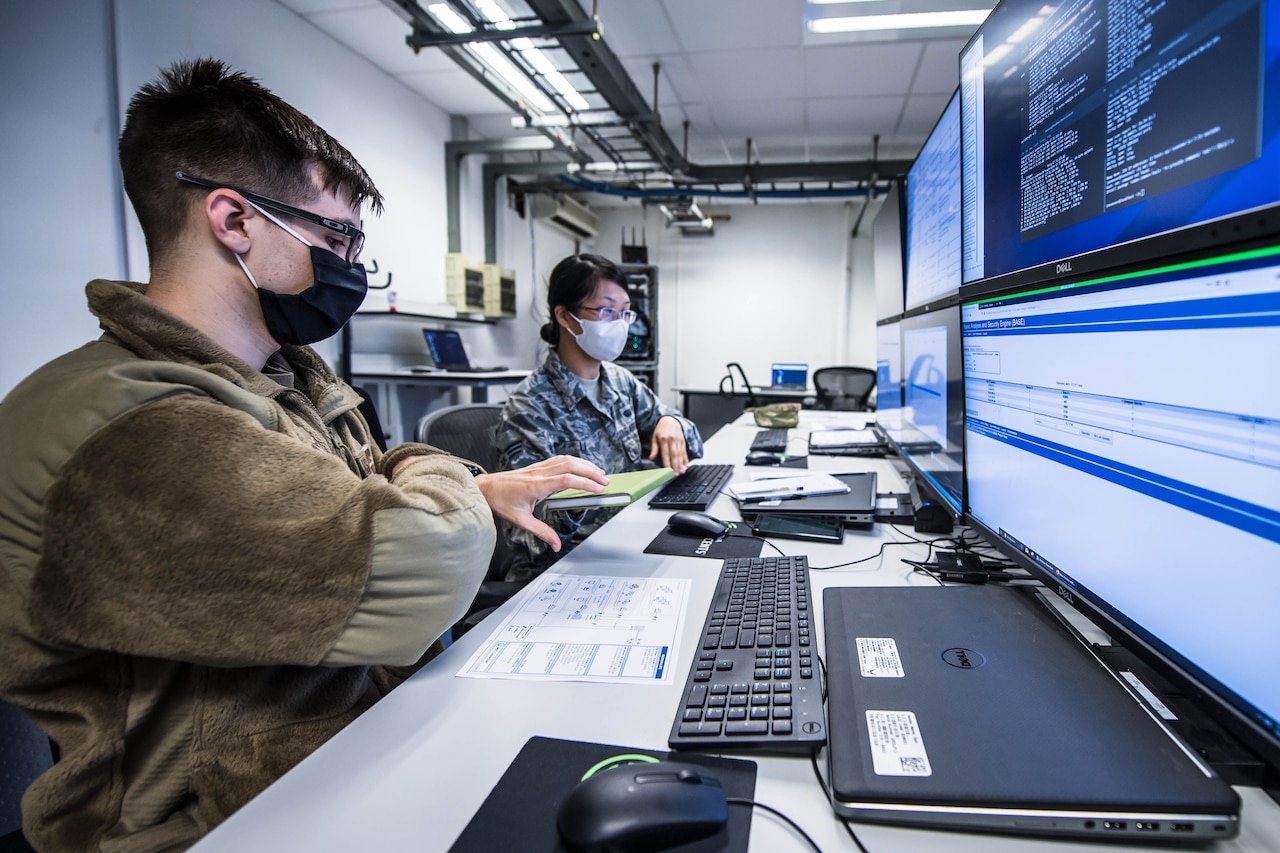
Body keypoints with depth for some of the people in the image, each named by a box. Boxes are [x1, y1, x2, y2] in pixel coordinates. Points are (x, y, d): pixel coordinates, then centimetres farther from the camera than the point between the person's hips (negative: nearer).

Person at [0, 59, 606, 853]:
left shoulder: (295, 376, 6)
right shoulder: (123, 435, -27)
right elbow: (420, 574, -33)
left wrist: (484, 489, 4)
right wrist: (438, 475, -11)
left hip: (378, 719, 8)